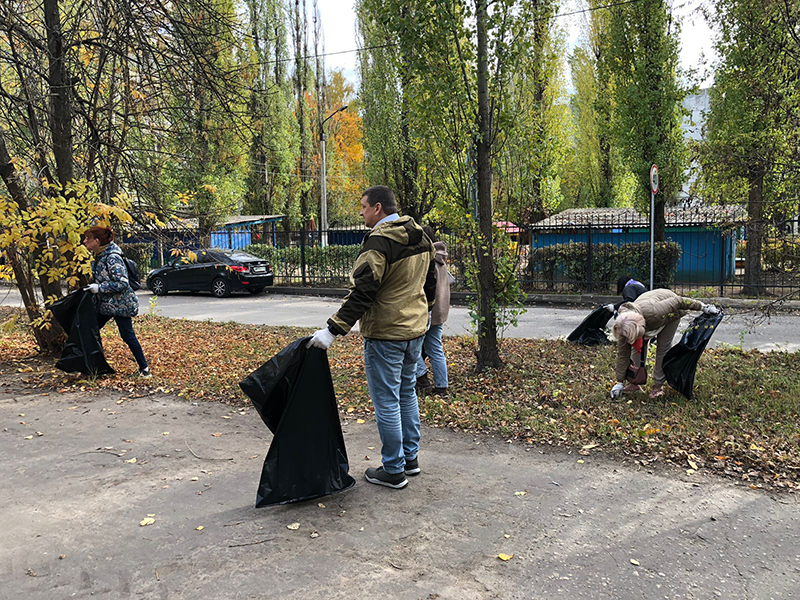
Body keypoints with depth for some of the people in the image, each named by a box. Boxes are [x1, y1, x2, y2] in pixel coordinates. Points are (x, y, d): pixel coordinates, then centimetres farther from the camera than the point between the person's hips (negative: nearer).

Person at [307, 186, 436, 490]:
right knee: (407, 393, 20)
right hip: (415, 329, 9)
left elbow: (362, 292, -25)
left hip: (385, 334, -9)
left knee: (386, 401, 2)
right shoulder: (421, 237, 8)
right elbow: (430, 282, 18)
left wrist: (333, 330, -25)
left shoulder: (379, 241, -19)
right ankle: (411, 458, 30)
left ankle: (393, 470, 12)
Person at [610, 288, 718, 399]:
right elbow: (623, 354, -21)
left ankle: (658, 385, 1)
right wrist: (619, 382, -18)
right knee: (637, 348, -8)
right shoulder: (625, 327, -30)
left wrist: (703, 307, -19)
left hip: (671, 313, -3)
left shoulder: (653, 312, -46)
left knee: (663, 348, -10)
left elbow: (678, 301, -30)